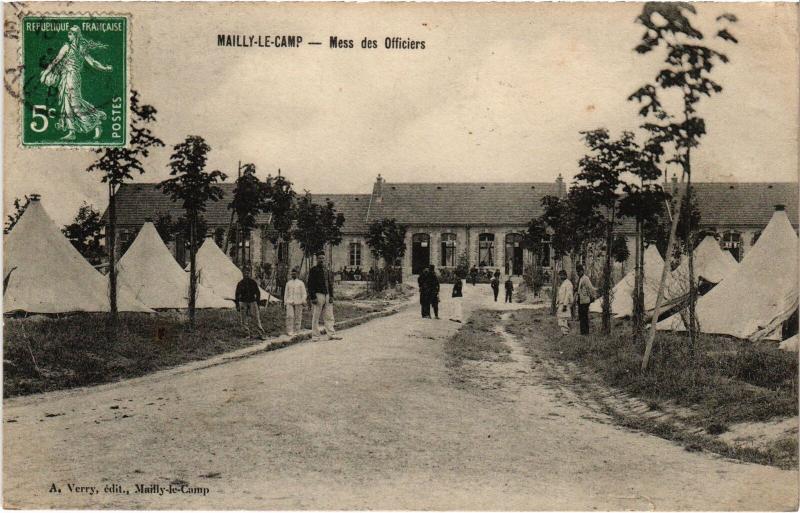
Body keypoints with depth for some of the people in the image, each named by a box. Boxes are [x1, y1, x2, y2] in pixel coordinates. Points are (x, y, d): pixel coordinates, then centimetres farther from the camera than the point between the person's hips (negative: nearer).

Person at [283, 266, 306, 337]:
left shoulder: (301, 283, 4)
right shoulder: (288, 283, 11)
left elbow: (304, 293, 2)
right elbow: (286, 293, 13)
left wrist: (303, 302, -9)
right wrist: (285, 303, 7)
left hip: (298, 303, -1)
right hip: (289, 302, 1)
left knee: (297, 317, 0)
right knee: (289, 316, -12)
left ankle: (296, 331, 8)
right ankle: (289, 331, -13)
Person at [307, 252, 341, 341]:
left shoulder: (326, 271, 19)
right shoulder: (313, 270, -1)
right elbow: (310, 284, -7)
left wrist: (331, 296, 10)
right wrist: (313, 297, -15)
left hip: (327, 295, 6)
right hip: (318, 295, -6)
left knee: (329, 317, 3)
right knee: (315, 317, -2)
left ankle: (331, 334, 4)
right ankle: (315, 336, 2)